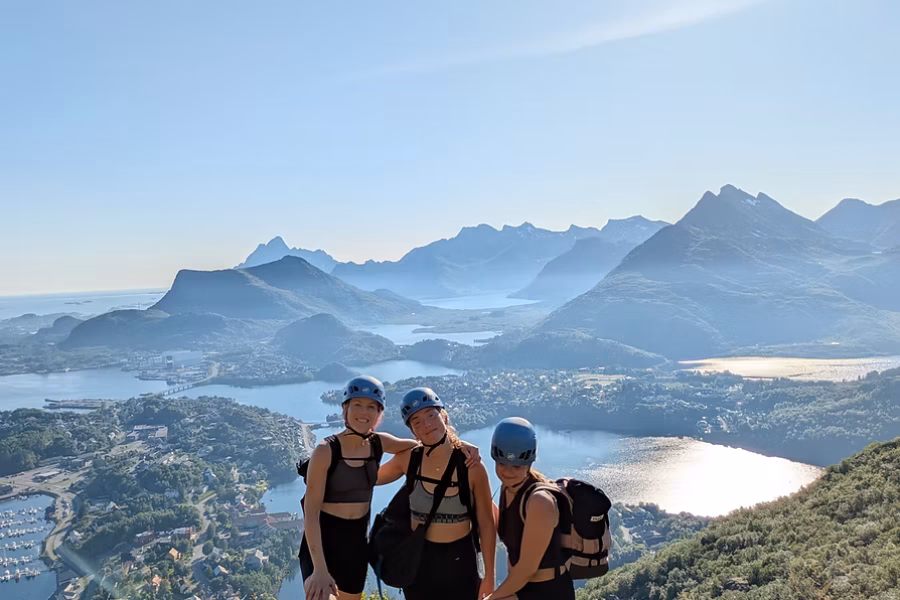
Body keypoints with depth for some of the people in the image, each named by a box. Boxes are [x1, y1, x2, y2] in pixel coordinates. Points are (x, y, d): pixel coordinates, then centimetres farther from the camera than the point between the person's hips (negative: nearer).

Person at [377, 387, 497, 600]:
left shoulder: (471, 467, -17)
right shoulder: (408, 460, -9)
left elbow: (486, 525, -7)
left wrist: (489, 577, -3)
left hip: (459, 559, -2)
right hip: (417, 558, 2)